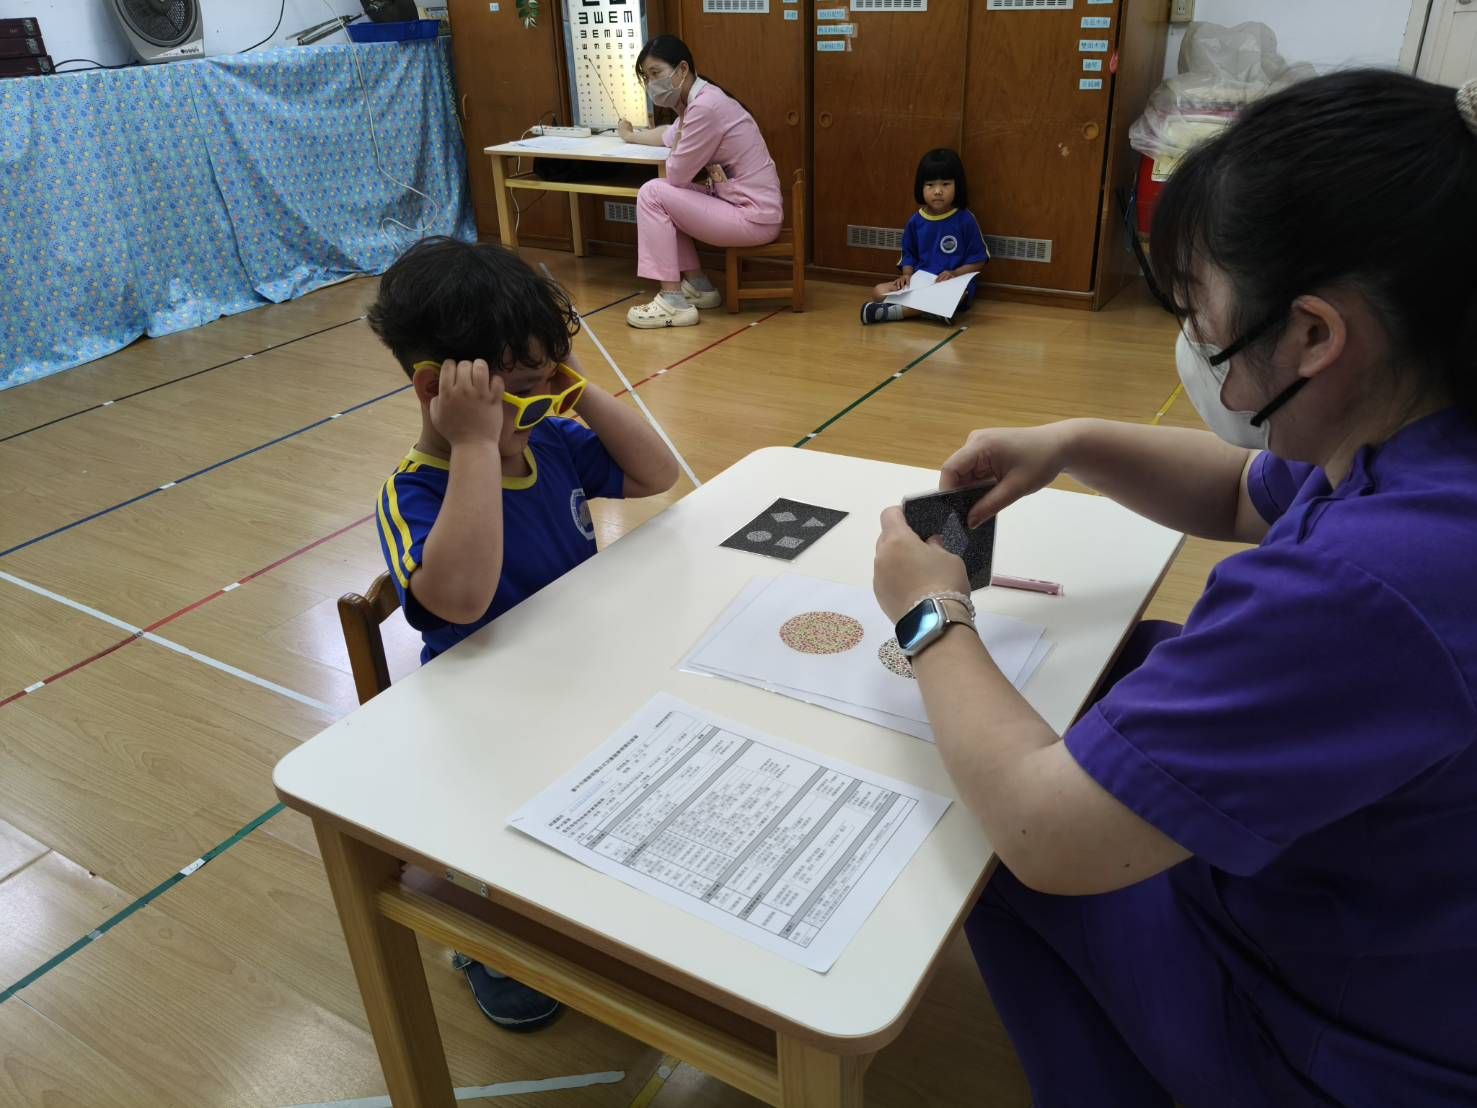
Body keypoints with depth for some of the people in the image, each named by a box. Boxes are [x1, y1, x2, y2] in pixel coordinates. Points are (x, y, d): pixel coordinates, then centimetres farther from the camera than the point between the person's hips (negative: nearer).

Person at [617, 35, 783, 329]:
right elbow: (670, 136, 35)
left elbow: (676, 175, -14)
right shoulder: (699, 99, 12)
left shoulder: (704, 107, -19)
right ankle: (697, 286, 19)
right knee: (666, 195, 18)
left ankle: (673, 301, -7)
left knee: (652, 194, -8)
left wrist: (682, 117, 1)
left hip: (754, 218, -10)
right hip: (747, 206, 10)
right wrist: (631, 135, 49)